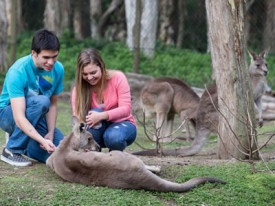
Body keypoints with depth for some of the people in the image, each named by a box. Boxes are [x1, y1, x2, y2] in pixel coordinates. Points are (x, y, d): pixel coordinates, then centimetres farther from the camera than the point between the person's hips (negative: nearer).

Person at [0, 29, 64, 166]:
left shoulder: (58, 69, -13)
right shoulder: (18, 72, -30)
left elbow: (53, 104, -4)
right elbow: (19, 118, -37)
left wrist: (51, 133, -18)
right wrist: (43, 141, -47)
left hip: (35, 118, 5)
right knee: (41, 101, -35)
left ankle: (21, 142, 11)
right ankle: (12, 150, -21)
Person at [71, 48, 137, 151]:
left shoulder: (118, 77, -18)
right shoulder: (79, 88, -12)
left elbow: (126, 109, -23)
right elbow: (77, 117, -20)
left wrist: (102, 116, -40)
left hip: (122, 124, -2)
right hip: (99, 129, 2)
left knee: (113, 137, -36)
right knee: (94, 113, -32)